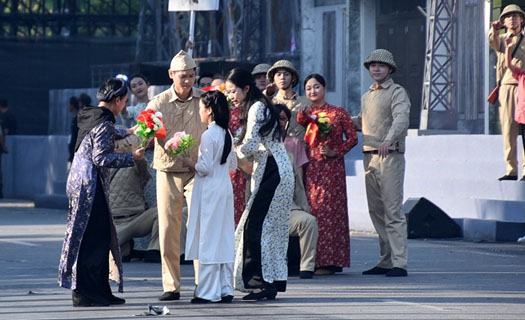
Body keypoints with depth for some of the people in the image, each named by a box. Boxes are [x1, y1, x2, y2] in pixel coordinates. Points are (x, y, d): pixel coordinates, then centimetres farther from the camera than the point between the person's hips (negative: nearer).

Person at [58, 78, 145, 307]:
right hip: (90, 185, -10)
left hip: (79, 182, 10)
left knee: (101, 237, 12)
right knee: (93, 238, -6)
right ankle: (85, 294, -4)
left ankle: (100, 292, 16)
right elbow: (101, 158, -20)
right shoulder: (104, 123, -15)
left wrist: (128, 132, 51)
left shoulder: (90, 116, 14)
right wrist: (132, 157, -13)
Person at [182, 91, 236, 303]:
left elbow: (205, 168, -17)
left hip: (209, 192, -8)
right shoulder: (226, 134, 10)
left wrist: (189, 163, -1)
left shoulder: (208, 136, -15)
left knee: (209, 240, -5)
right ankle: (226, 289, 11)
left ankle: (208, 292, -4)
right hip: (225, 189, 8)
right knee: (224, 241, 9)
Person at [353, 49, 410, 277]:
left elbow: (401, 118, -20)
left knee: (393, 211, -12)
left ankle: (399, 264, -15)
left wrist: (389, 139, -37)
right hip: (369, 156, 8)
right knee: (376, 211, 8)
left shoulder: (397, 92, -3)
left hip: (390, 156, -8)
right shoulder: (366, 96, 21)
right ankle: (386, 261, 13)